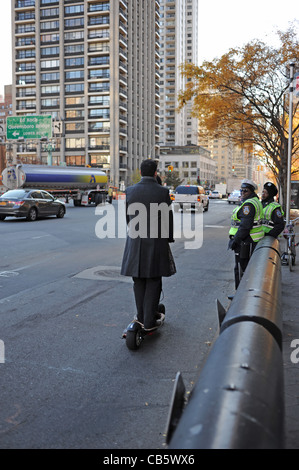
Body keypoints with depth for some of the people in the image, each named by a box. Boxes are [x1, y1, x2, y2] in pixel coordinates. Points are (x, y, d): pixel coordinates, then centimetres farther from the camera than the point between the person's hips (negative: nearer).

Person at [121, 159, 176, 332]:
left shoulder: (130, 191, 0)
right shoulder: (162, 191, -9)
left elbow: (127, 216, 8)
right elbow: (168, 218, -4)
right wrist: (169, 238, 9)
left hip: (135, 242, 3)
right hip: (156, 242, -3)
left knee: (139, 282, 15)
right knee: (153, 282, 7)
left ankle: (141, 316, 25)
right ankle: (149, 321, 9)